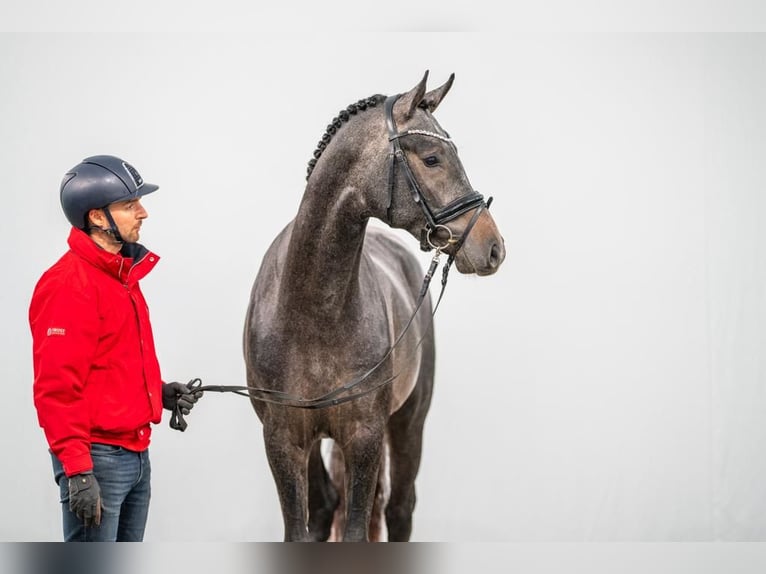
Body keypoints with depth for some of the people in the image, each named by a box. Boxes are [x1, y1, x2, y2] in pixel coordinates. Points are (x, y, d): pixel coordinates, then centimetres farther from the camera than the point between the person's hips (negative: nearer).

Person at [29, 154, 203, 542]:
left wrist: (160, 392, 9)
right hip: (98, 457, -10)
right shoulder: (69, 286, -17)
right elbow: (57, 388, -21)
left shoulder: (119, 276, 14)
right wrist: (77, 471, -25)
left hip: (135, 452, 10)